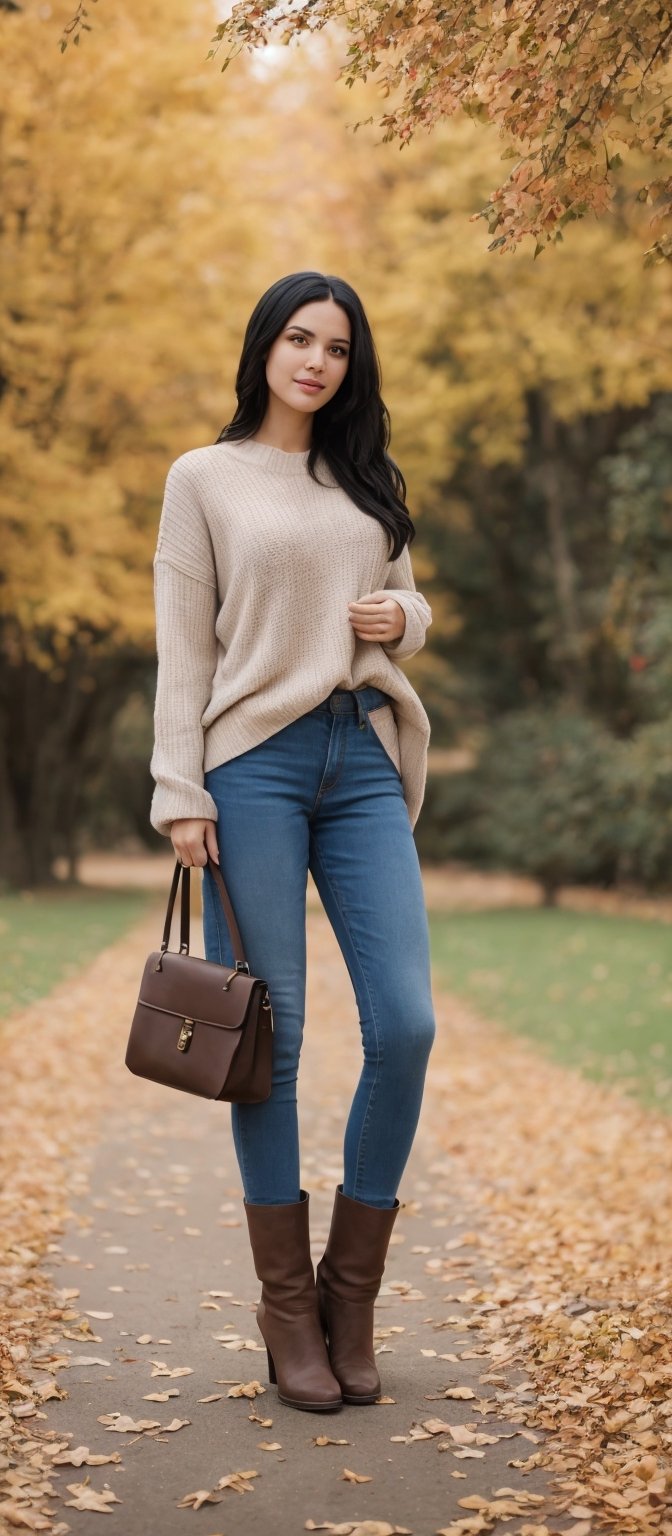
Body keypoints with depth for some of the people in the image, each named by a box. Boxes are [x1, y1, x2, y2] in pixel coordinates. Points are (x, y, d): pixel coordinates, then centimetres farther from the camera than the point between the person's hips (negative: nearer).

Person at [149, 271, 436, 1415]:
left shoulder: (368, 483, 18)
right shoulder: (204, 477, 6)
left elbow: (408, 605, 25)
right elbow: (182, 646, 1)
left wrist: (404, 618, 1)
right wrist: (180, 793, -7)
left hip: (365, 761, 4)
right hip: (256, 760, -4)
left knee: (406, 1026, -6)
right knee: (270, 1039, -2)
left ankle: (351, 1293, 10)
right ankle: (287, 1306, 9)